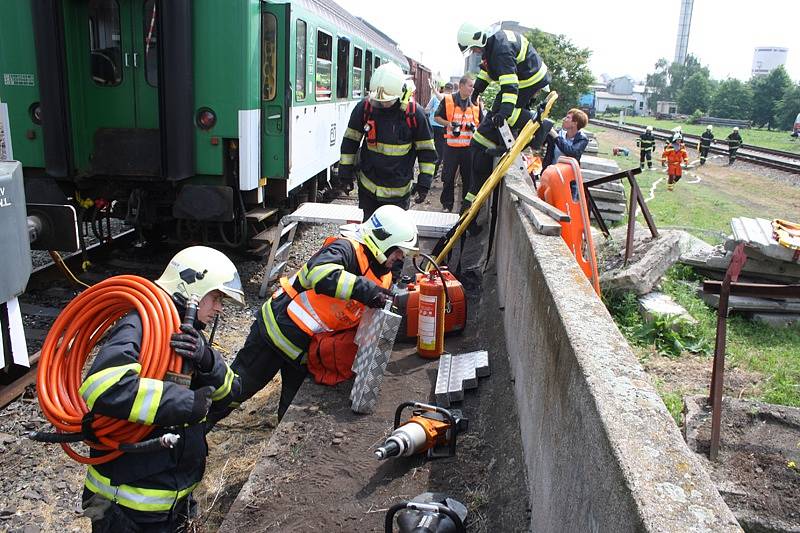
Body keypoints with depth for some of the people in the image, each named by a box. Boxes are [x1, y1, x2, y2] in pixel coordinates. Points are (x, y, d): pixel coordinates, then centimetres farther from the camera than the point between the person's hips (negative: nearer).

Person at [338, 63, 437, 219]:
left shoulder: (414, 114, -12)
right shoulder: (364, 107, -7)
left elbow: (427, 150, -4)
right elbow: (350, 141, 3)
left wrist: (424, 182, -6)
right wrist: (345, 173, 3)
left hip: (398, 191, -2)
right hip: (367, 186, 2)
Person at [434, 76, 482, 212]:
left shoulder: (476, 103, 9)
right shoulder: (448, 100, -2)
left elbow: (482, 123, 17)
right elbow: (437, 117, 3)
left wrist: (474, 127, -4)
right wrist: (449, 124, -13)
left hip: (470, 146, 3)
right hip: (452, 145, -3)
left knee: (468, 176, 8)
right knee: (448, 176, 4)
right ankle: (447, 203, 16)